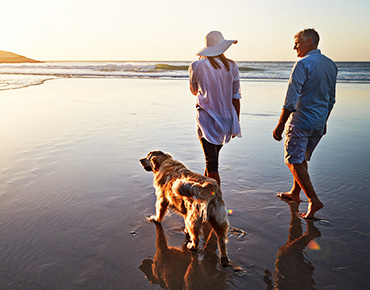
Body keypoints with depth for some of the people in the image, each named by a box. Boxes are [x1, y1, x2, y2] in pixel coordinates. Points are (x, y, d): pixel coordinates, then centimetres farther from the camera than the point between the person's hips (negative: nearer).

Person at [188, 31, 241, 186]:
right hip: (226, 118, 4)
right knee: (213, 156, 23)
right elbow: (236, 97, 3)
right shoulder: (232, 66, 1)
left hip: (206, 119, -3)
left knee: (211, 162, 0)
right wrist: (236, 123, 11)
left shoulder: (196, 66, -4)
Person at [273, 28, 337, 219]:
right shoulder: (331, 65, 10)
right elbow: (331, 99, 17)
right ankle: (295, 193, 32)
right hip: (319, 124, 8)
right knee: (302, 159, 20)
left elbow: (291, 99, -20)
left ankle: (313, 200, -5)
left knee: (294, 161, 0)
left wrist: (280, 125, -17)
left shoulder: (303, 64, -15)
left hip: (300, 122, -8)